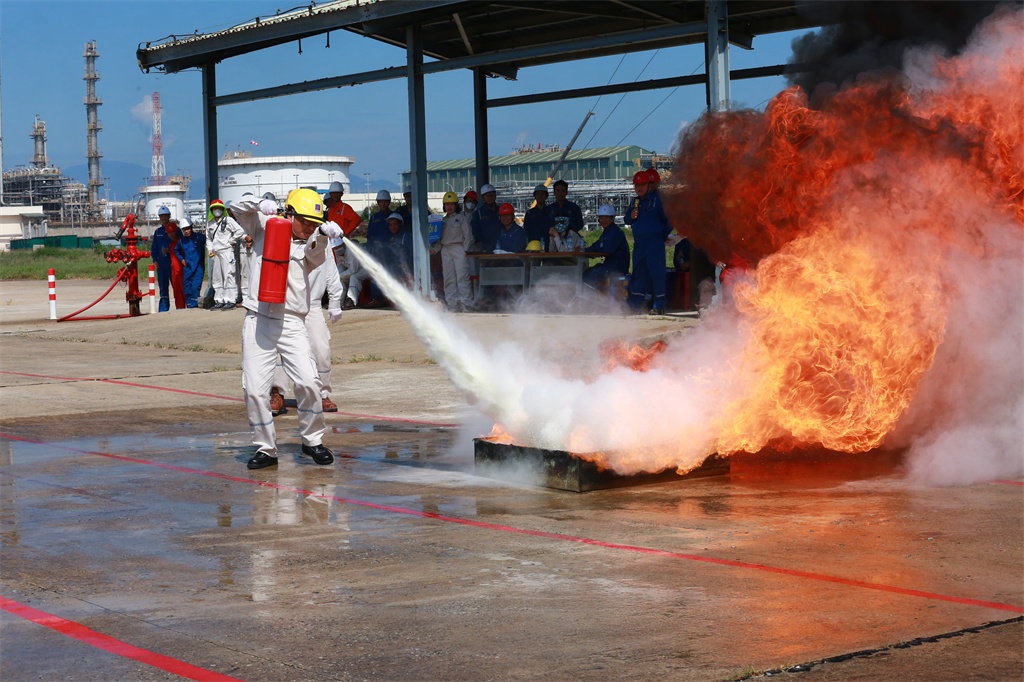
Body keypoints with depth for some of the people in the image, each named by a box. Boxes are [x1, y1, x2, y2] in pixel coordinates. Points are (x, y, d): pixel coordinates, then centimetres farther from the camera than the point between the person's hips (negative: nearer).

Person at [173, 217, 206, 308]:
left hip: (198, 267, -5)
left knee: (195, 287, -16)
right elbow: (176, 250, 24)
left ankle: (194, 304, -7)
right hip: (187, 267, 5)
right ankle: (189, 305, 16)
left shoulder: (199, 237, -8)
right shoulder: (181, 240, 7)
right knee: (187, 288, 6)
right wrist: (181, 259, 13)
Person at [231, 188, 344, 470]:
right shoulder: (266, 226, 11)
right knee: (254, 388, -2)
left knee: (307, 381, -12)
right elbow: (240, 212, 5)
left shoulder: (311, 246, 8)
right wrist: (247, 204, -19)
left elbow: (315, 253, -14)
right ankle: (265, 448, 11)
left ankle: (313, 440, 8)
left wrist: (323, 232, -36)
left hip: (291, 324, 0)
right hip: (257, 320, 0)